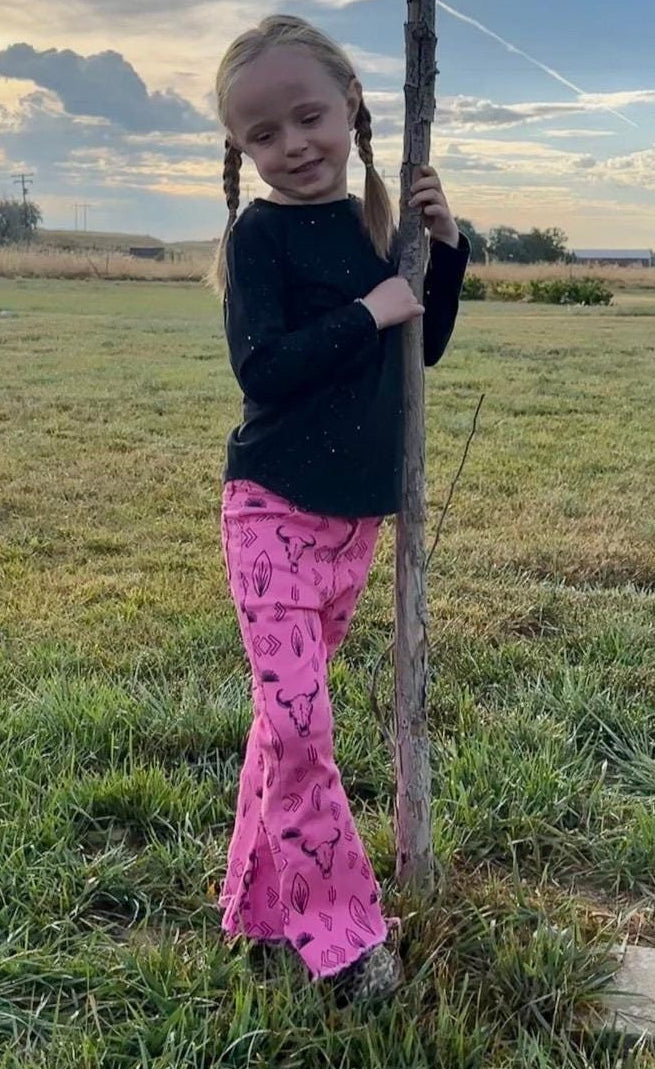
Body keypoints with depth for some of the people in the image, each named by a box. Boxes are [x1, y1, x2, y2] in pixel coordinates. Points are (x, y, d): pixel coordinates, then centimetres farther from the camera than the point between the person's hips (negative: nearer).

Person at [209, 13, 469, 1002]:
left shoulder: (373, 225, 9)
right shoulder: (261, 233, -9)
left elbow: (425, 348, 15)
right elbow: (260, 367, -20)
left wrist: (445, 248, 3)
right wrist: (366, 314, -18)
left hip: (357, 514, 6)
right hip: (275, 513, -5)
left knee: (293, 714, 14)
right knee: (296, 724, -8)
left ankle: (267, 898, 28)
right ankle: (341, 928, 7)